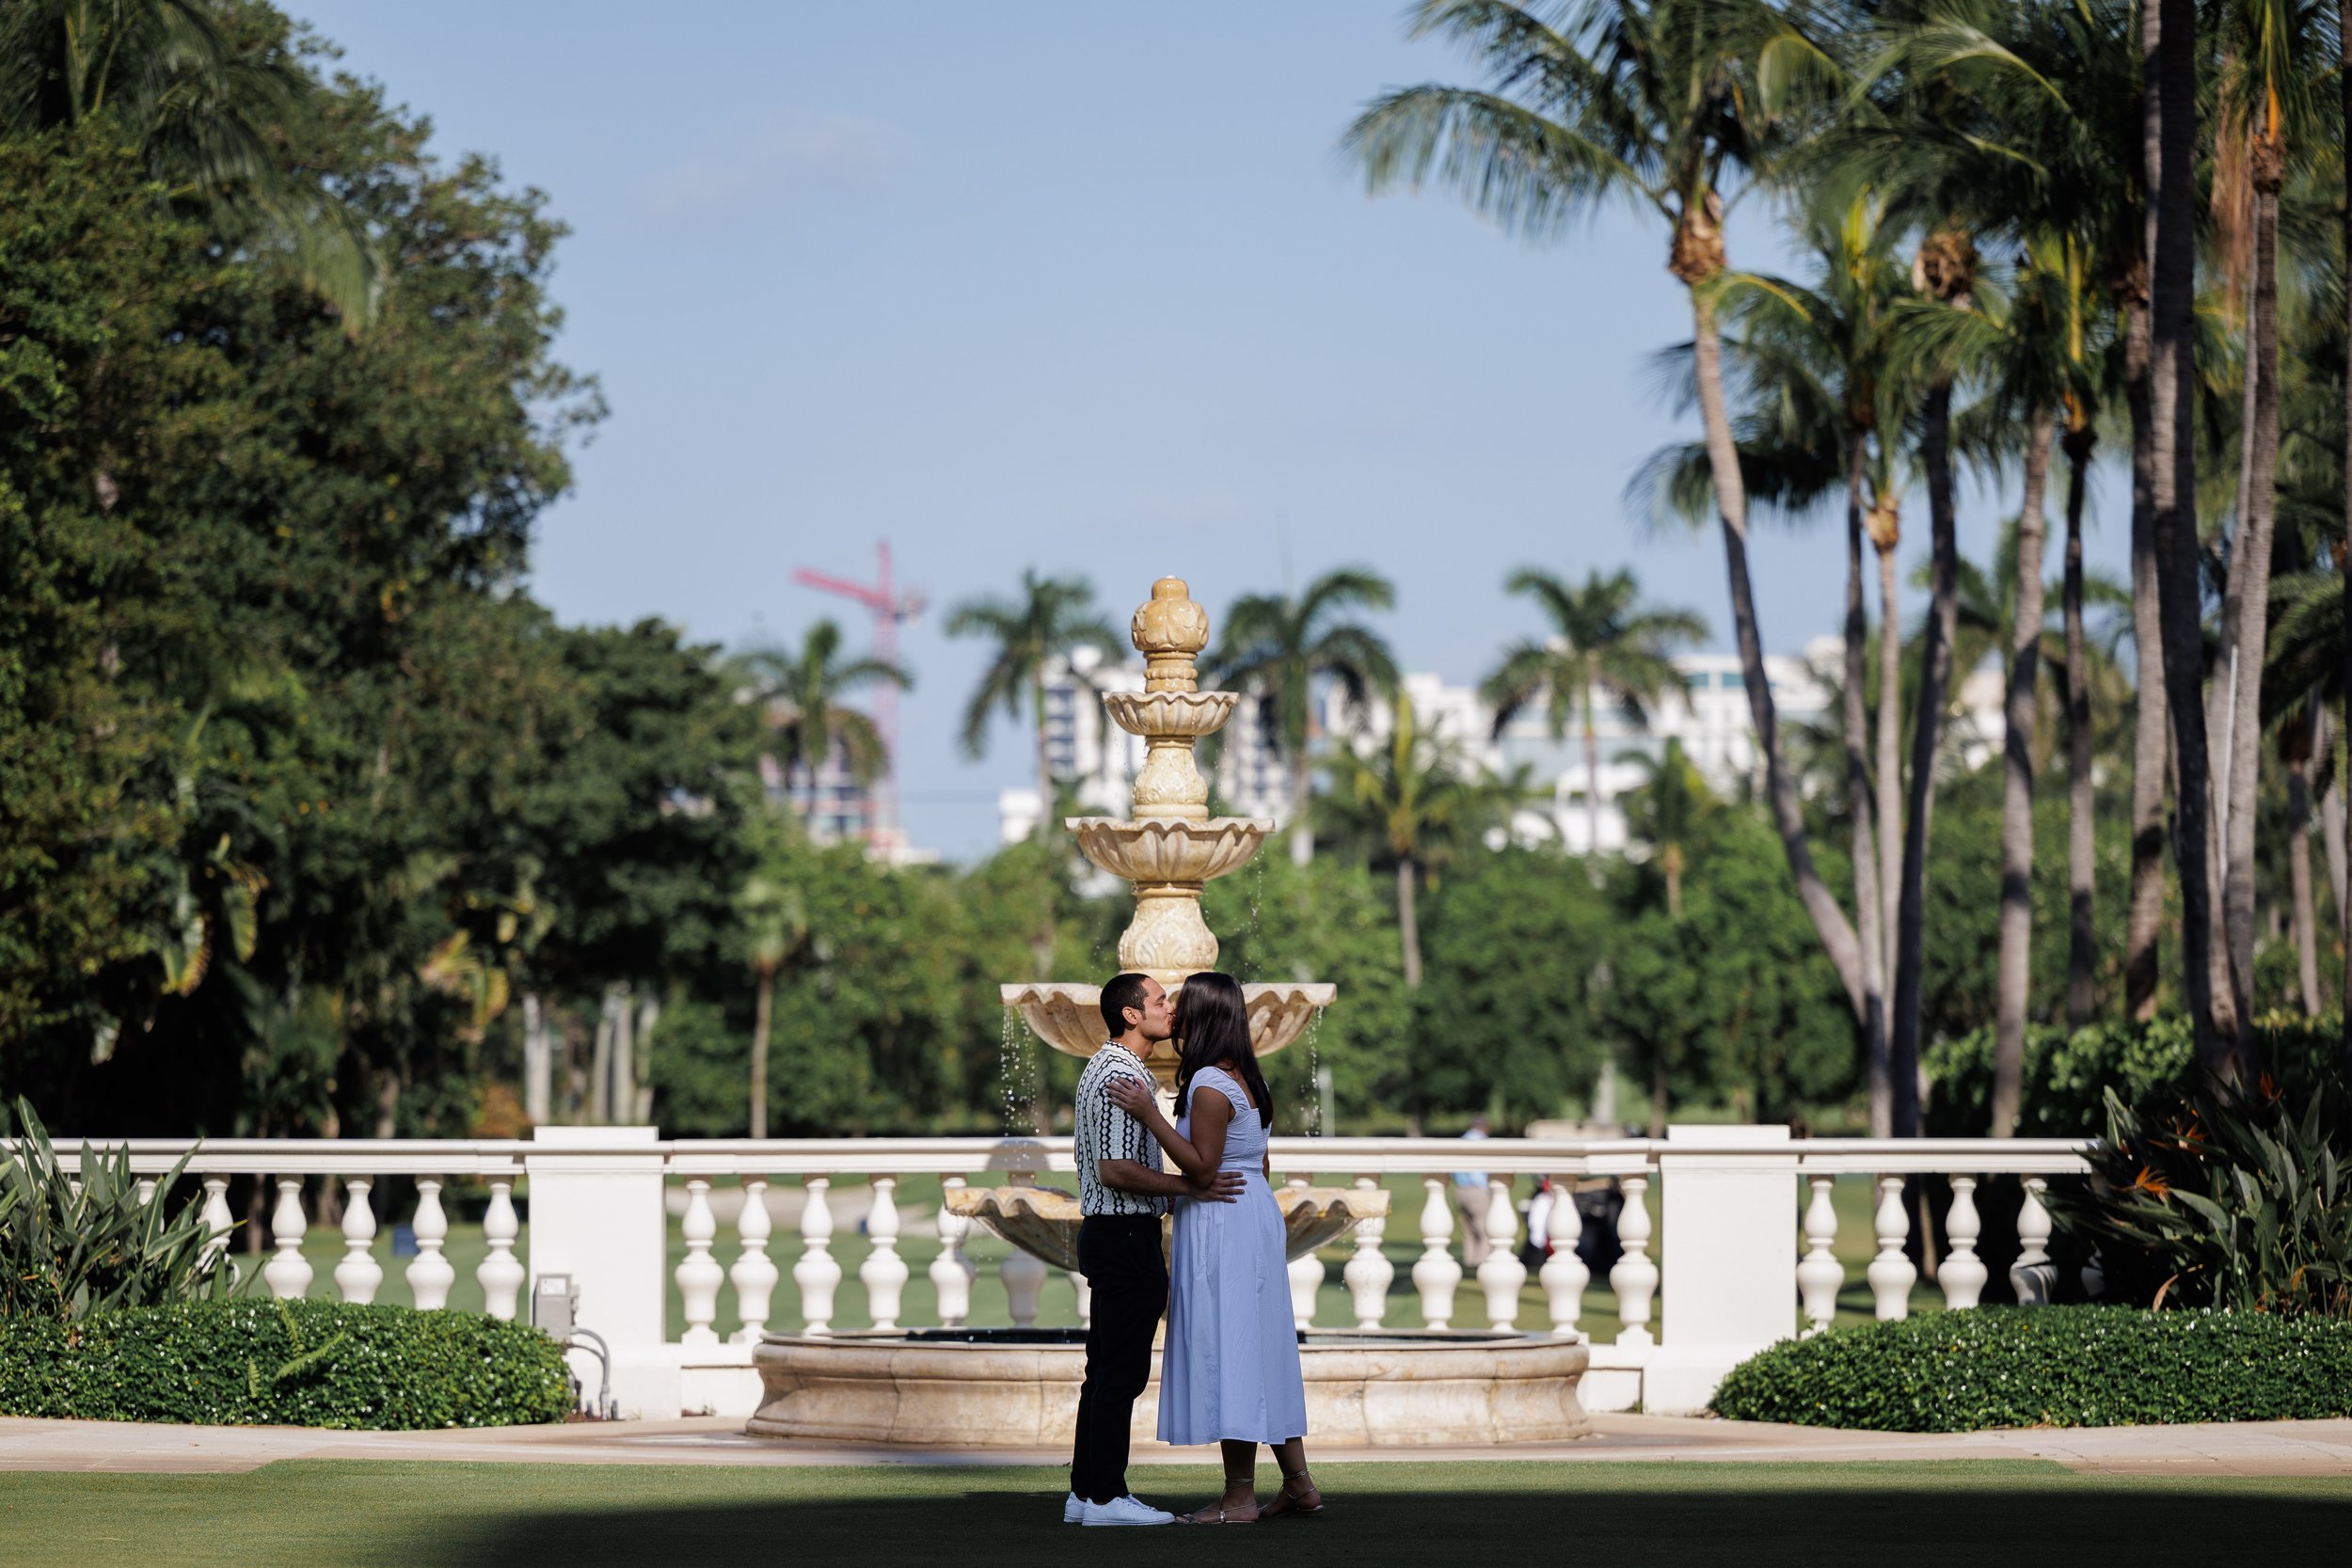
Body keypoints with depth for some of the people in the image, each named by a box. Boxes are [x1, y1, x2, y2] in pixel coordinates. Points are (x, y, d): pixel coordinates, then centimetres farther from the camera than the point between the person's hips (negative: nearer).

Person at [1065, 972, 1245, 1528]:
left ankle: (1085, 1492, 14)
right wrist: (1189, 1186, -21)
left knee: (1105, 1371, 12)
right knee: (1122, 1372, -7)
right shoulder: (1124, 1077, -17)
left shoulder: (1102, 1068, 17)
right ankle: (1105, 1497, -6)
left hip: (1103, 1232, 11)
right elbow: (1115, 1170, -24)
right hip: (1126, 1235, -11)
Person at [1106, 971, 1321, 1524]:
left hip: (1219, 1225, -10)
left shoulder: (1210, 1084, -16)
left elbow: (1202, 1167, -19)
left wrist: (1150, 1114, -20)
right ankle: (1299, 1484, 14)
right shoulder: (1245, 1078, 13)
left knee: (1226, 1352, -6)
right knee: (1261, 1353, 12)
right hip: (1256, 1211, 10)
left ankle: (1240, 1497, -4)